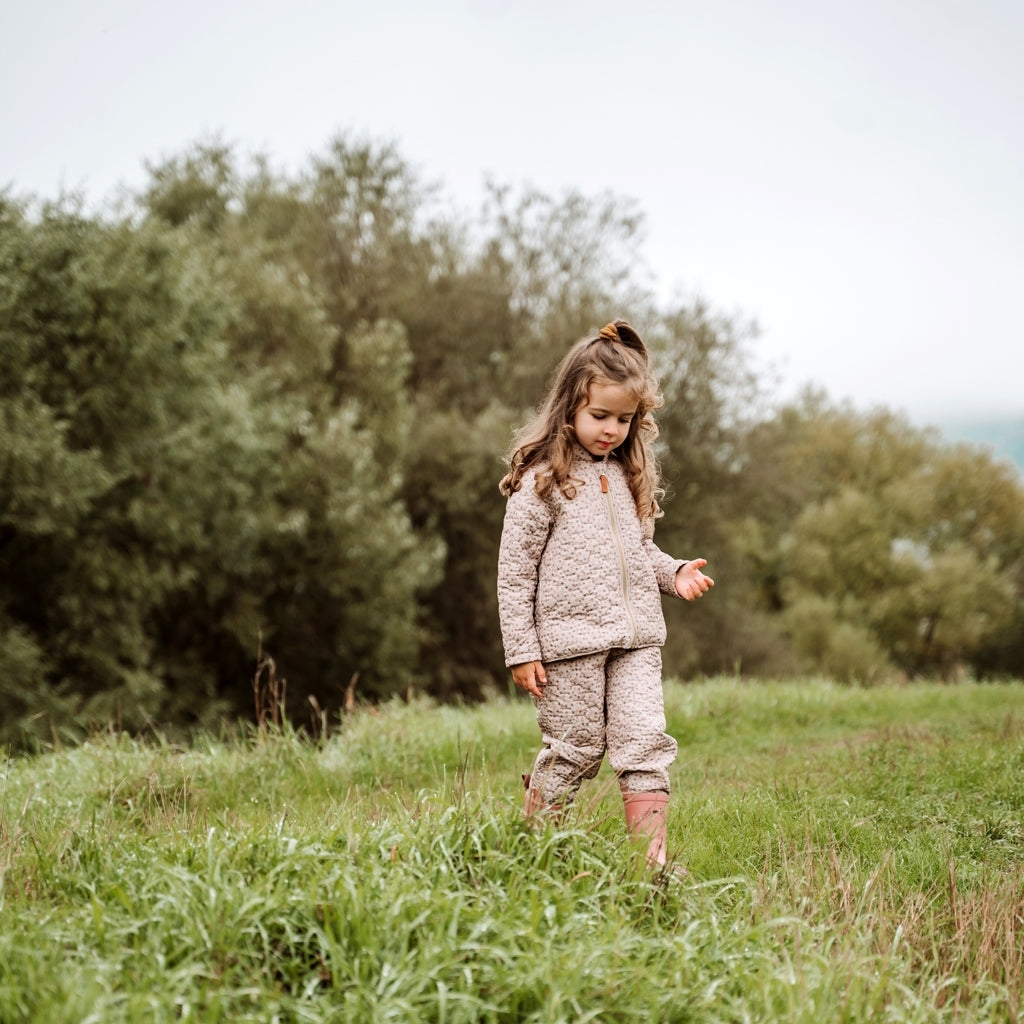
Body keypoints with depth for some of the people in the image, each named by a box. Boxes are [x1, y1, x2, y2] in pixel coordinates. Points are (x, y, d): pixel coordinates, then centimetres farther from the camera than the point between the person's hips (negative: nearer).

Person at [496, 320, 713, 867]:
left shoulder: (628, 476, 13)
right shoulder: (540, 481, -7)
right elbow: (515, 570, -7)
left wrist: (674, 572, 2)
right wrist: (521, 650, -10)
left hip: (635, 637, 5)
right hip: (570, 639, -5)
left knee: (645, 741, -4)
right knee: (575, 749, 4)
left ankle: (652, 857, -3)